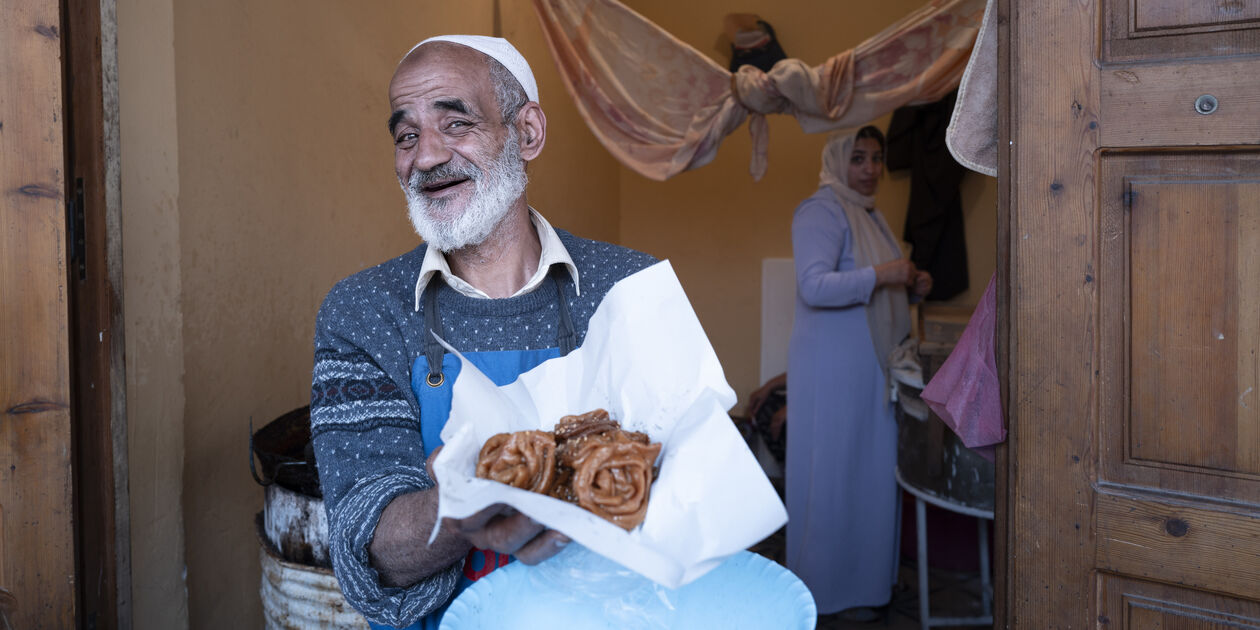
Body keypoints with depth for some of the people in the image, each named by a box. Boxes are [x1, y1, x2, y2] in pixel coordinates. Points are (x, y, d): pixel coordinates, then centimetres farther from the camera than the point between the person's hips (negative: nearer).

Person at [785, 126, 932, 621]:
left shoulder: (869, 213, 16)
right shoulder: (821, 211, -14)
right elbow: (814, 286, -25)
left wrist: (911, 284, 7)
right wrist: (879, 274, -32)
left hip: (871, 364, 9)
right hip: (833, 366, -9)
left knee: (873, 469, 14)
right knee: (836, 473, -2)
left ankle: (868, 575, 27)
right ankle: (832, 589, 10)